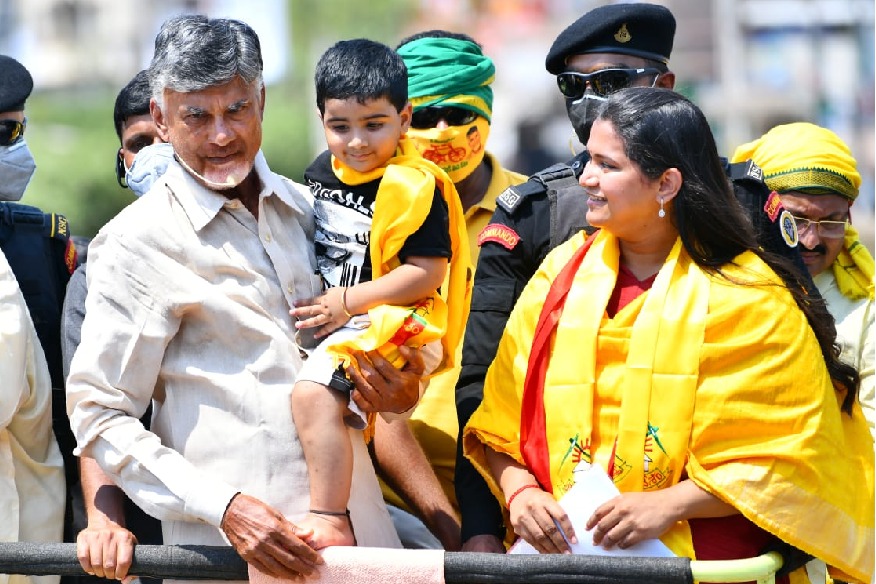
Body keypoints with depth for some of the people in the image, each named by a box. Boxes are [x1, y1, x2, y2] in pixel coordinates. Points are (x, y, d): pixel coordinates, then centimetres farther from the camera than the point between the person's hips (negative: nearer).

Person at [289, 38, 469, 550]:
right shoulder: (322, 172, 9)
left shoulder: (413, 186, -15)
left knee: (314, 393, -27)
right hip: (333, 325, 10)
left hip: (391, 321, -10)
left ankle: (329, 523, -24)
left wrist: (348, 302, -20)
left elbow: (426, 273, -18)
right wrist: (319, 304, 12)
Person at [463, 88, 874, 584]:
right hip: (560, 543, 3)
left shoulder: (747, 298, 0)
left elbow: (789, 455, -3)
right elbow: (502, 422, 14)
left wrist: (670, 504, -13)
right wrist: (519, 491, -5)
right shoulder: (561, 274, 13)